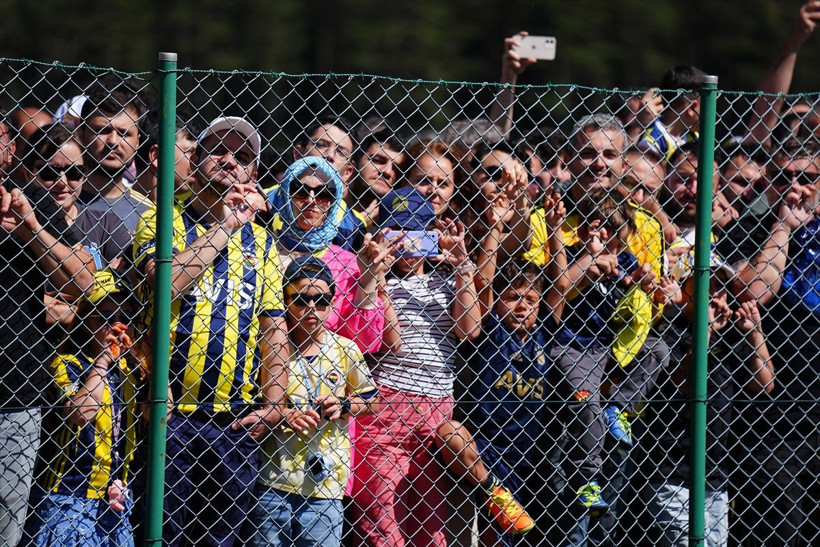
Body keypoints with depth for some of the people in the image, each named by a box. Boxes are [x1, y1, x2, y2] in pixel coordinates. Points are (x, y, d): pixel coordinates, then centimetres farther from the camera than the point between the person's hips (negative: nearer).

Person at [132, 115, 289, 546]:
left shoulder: (259, 240, 17)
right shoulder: (163, 220, 4)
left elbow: (273, 324, 14)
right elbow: (164, 281, -17)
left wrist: (273, 404, 2)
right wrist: (223, 228, -9)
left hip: (237, 420, 4)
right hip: (171, 412, -4)